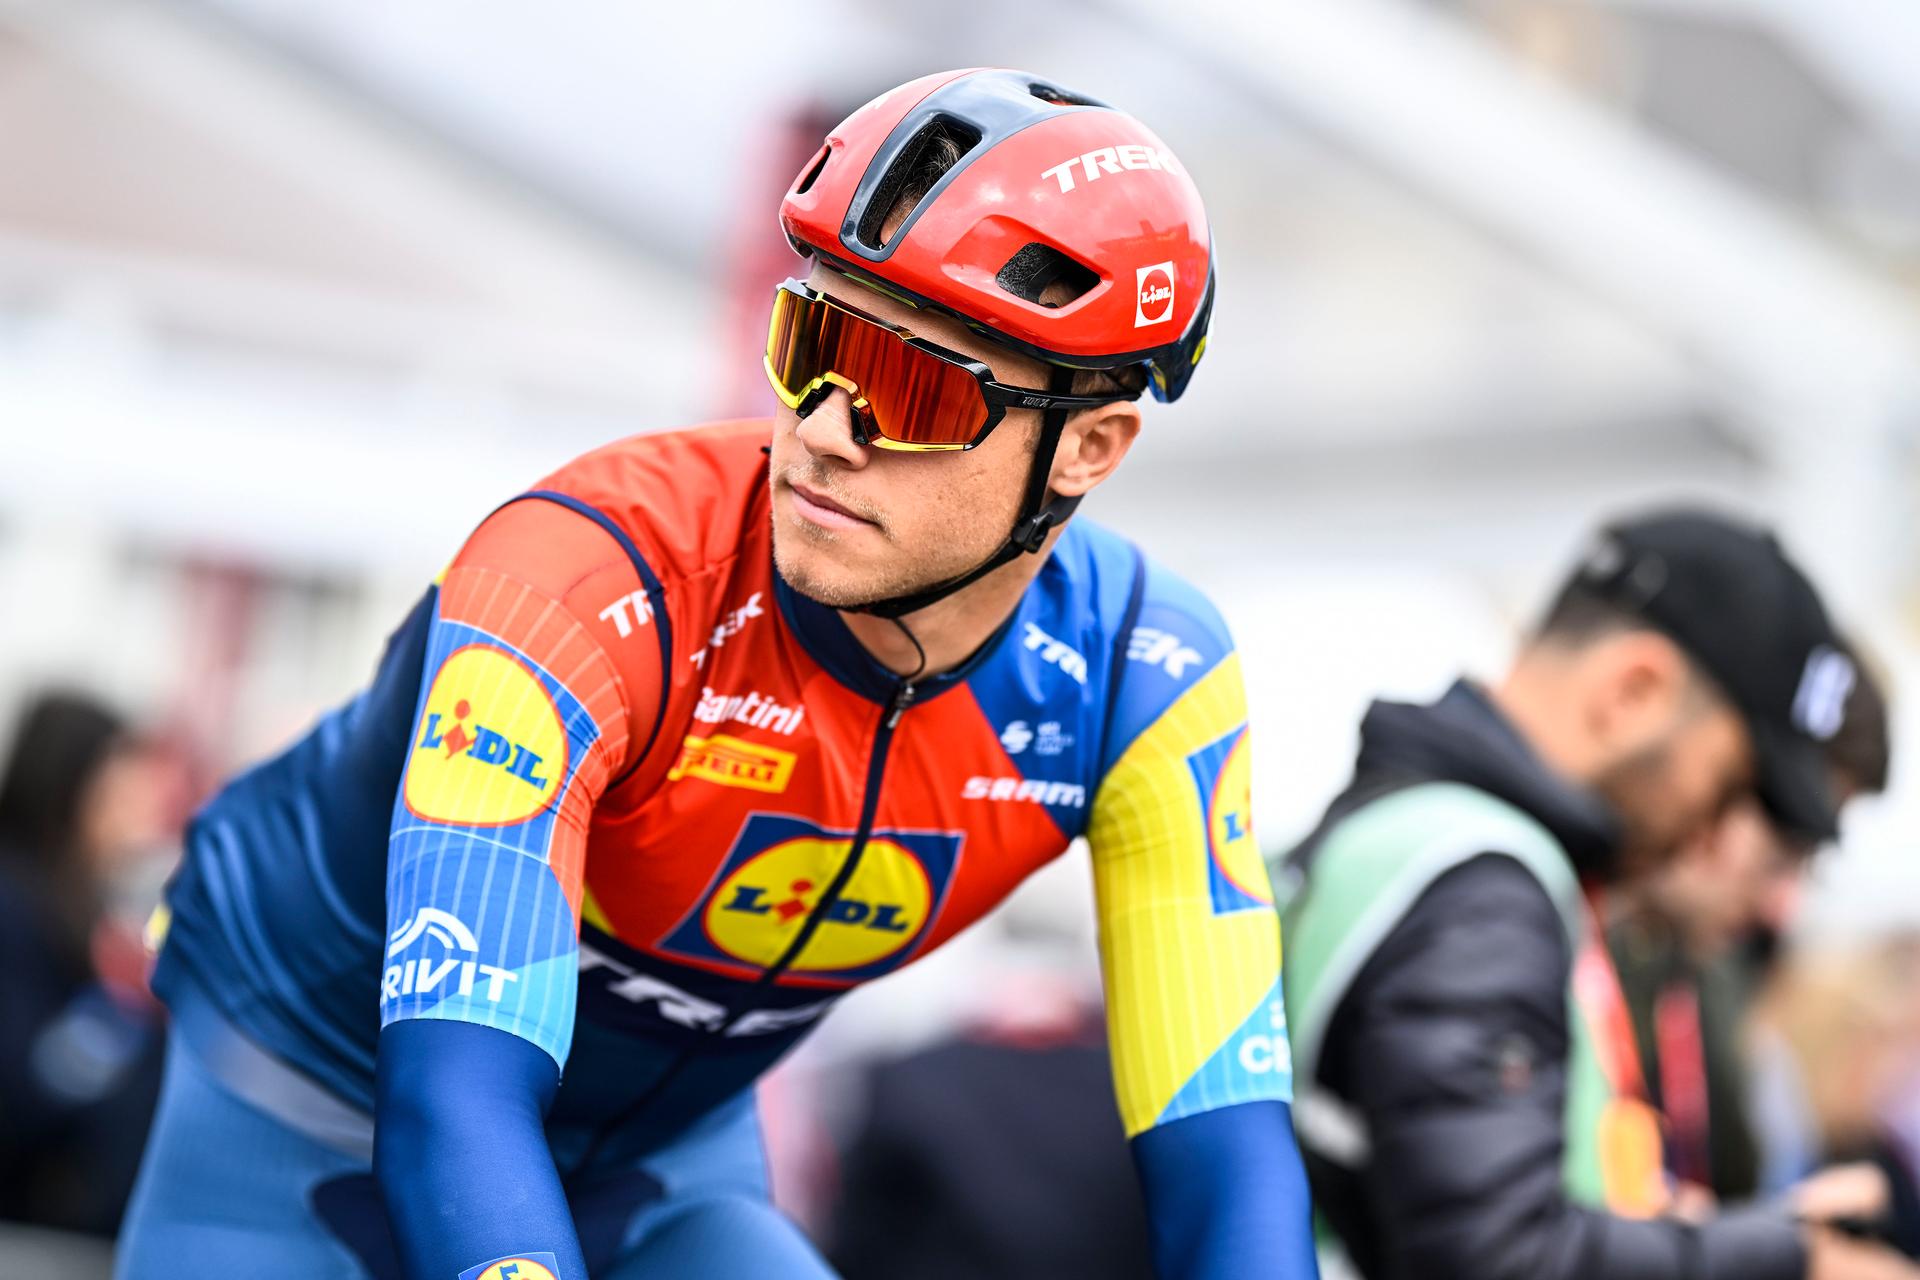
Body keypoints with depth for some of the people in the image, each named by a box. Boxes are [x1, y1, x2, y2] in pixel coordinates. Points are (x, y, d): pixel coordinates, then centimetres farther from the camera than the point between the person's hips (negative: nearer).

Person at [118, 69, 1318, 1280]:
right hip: (316, 1124, -4)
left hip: (663, 1169, 4)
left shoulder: (1140, 683, -22)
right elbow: (454, 1102, -42)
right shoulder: (585, 577, -35)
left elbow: (1226, 1145, -22)